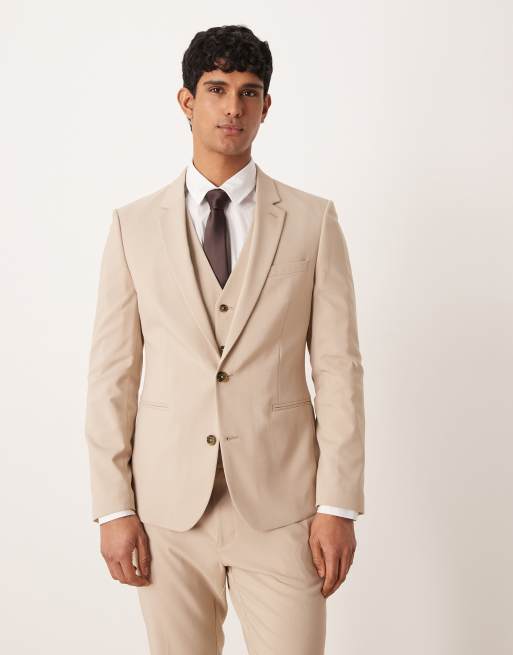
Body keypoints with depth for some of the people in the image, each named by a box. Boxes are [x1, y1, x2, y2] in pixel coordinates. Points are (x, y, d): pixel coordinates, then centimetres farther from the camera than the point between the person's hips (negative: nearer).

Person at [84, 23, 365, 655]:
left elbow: (338, 367, -1)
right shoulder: (133, 225, 4)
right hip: (168, 504, 1)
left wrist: (339, 506, -5)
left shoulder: (313, 221, 1)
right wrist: (113, 507, -2)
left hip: (281, 506, -1)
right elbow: (112, 372, 3)